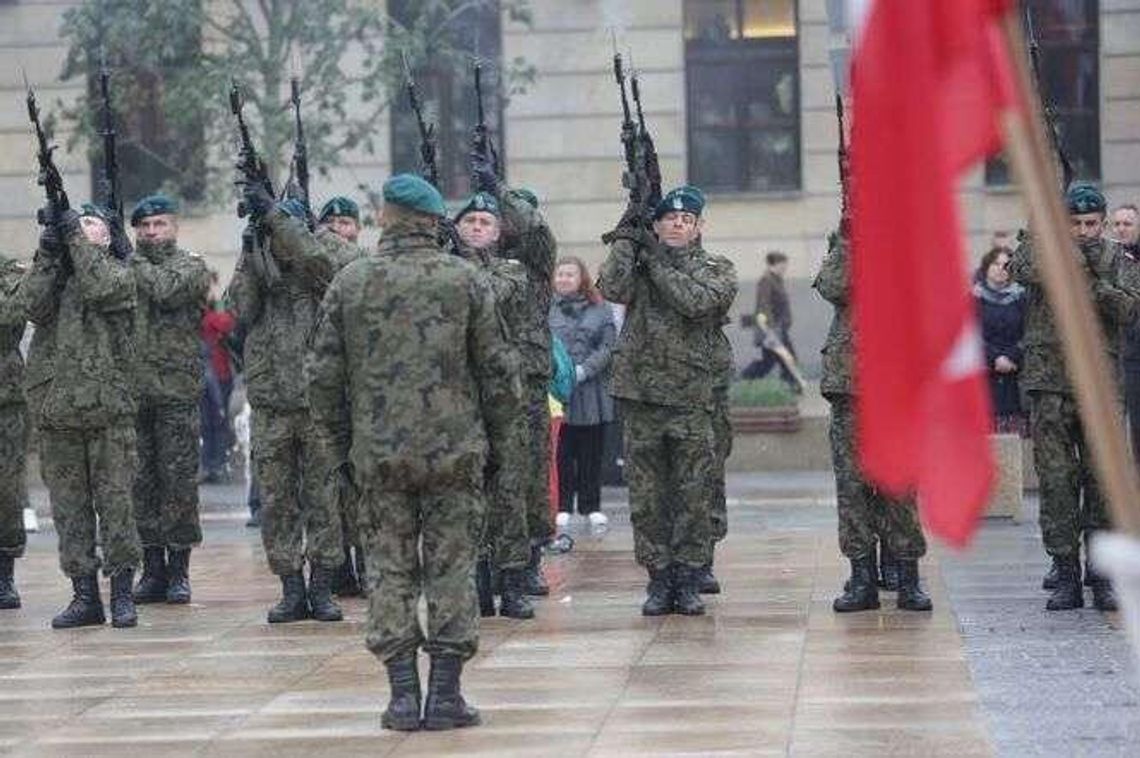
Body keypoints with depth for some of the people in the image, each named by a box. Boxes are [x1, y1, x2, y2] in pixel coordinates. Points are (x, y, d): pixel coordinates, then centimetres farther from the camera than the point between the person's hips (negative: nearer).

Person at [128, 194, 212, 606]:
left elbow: (166, 289, -16)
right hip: (133, 390, 4)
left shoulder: (191, 267, 3)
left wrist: (135, 260, -6)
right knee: (141, 482, 5)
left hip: (177, 390, -4)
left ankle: (178, 570, 3)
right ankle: (152, 568, 11)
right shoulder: (126, 266, 15)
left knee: (178, 480, -2)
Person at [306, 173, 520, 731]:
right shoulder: (465, 280, -1)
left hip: (378, 455, 1)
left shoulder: (349, 283, 1)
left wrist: (341, 446, 12)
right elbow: (499, 370, 0)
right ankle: (445, 694, 3)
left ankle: (402, 694, 4)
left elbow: (322, 376, 3)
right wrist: (495, 436, 12)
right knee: (451, 569, 5)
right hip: (455, 450, -1)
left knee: (390, 570, 7)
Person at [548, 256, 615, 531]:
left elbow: (608, 348, 1)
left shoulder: (599, 310, 6)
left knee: (591, 453, 7)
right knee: (560, 452, 1)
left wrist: (583, 370, -12)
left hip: (591, 392, 1)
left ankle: (591, 506, 15)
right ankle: (562, 506, 10)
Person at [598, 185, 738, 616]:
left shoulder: (718, 270, 7)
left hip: (691, 398, -1)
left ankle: (689, 580, 9)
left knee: (692, 494, 1)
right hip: (640, 394, 1)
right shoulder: (636, 262, 11)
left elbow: (696, 300, -14)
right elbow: (613, 290, -10)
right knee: (646, 495, 4)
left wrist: (656, 261, -9)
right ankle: (659, 577, 11)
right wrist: (625, 241, -7)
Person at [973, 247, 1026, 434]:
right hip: (983, 374, -2)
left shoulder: (1019, 297, 12)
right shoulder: (975, 298, 7)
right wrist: (995, 359, -12)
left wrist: (1011, 358, -10)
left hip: (1013, 373, 2)